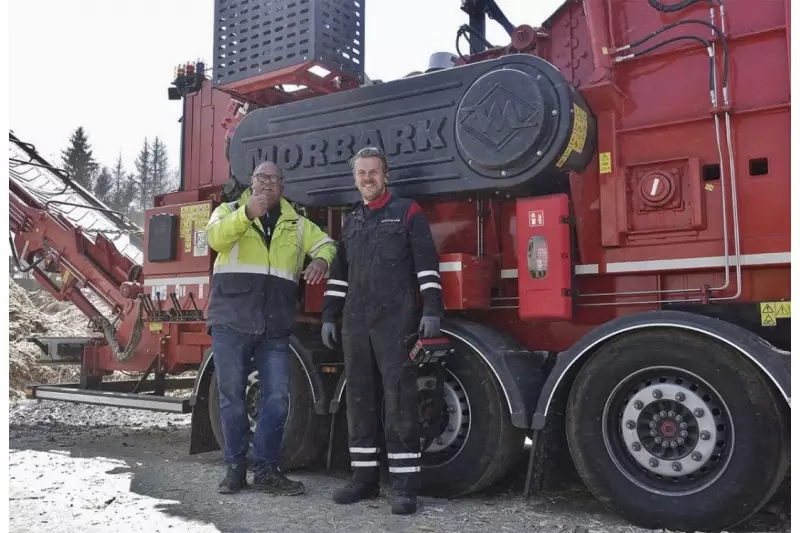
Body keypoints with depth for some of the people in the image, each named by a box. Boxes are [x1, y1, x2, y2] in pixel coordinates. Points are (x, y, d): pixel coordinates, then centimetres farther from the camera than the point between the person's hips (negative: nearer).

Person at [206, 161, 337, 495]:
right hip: (231, 321, -2)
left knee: (277, 397, 0)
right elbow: (216, 238, -11)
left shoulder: (296, 224, 17)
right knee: (232, 397, 4)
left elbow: (327, 244, 19)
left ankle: (266, 470, 10)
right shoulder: (230, 211, 9)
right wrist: (247, 213, -28)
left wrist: (321, 260, -5)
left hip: (275, 327, 3)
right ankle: (235, 468, 17)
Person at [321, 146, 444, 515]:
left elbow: (426, 264, -5)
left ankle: (405, 484, -2)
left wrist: (431, 310, -14)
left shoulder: (408, 212, 4)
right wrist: (329, 316, 14)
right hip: (355, 322, 6)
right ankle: (364, 477, 16)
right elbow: (339, 274, 21)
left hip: (396, 320, -6)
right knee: (359, 399, 7)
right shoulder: (350, 223, 20)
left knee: (399, 399, -7)